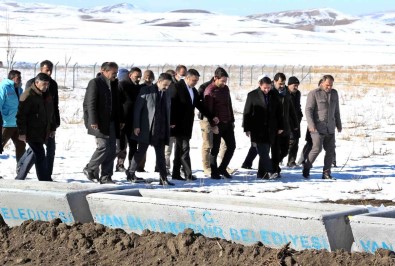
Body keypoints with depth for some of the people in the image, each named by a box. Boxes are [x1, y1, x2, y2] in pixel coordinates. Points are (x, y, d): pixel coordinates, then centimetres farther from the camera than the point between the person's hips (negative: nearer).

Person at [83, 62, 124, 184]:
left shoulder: (114, 84, 13)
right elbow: (90, 103, -12)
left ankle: (105, 176, 9)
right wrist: (93, 121, -19)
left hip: (111, 122, 7)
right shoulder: (95, 83, -7)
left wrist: (120, 119, 14)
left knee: (112, 149, 3)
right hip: (99, 122, -7)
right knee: (103, 146, -14)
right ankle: (90, 169, 6)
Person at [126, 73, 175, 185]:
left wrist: (168, 128, 9)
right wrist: (136, 126, -10)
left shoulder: (167, 95, 12)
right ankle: (131, 173, 18)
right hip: (146, 129, -4)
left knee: (161, 155, 1)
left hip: (161, 131, 4)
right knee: (141, 152, 3)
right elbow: (137, 109, -5)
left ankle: (163, 178, 0)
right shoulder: (146, 91, -4)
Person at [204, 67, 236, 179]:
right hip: (217, 124, -7)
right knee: (215, 149, 1)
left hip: (227, 123, 7)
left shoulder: (225, 88, 10)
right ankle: (214, 172, 10)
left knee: (231, 146, 8)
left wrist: (232, 120, 16)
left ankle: (222, 168, 20)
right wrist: (213, 125, -17)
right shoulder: (210, 91, -11)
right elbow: (208, 109, -14)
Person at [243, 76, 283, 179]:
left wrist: (280, 127, 9)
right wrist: (247, 128, -4)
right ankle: (269, 171, -21)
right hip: (257, 129, -3)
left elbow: (279, 112, 13)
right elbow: (247, 113, 0)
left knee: (264, 152, 5)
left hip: (270, 129, 3)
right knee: (263, 152, -13)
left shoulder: (274, 95, 7)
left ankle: (261, 174, 10)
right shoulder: (252, 95, 0)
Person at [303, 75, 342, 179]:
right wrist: (311, 125, -20)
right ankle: (306, 167, 6)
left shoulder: (334, 93, 12)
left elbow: (336, 110, 22)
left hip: (330, 128, 6)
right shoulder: (314, 94, -6)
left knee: (330, 150, 3)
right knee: (317, 148, -13)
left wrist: (338, 124, 23)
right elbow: (308, 110, -10)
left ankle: (326, 172, 10)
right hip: (318, 128, -6)